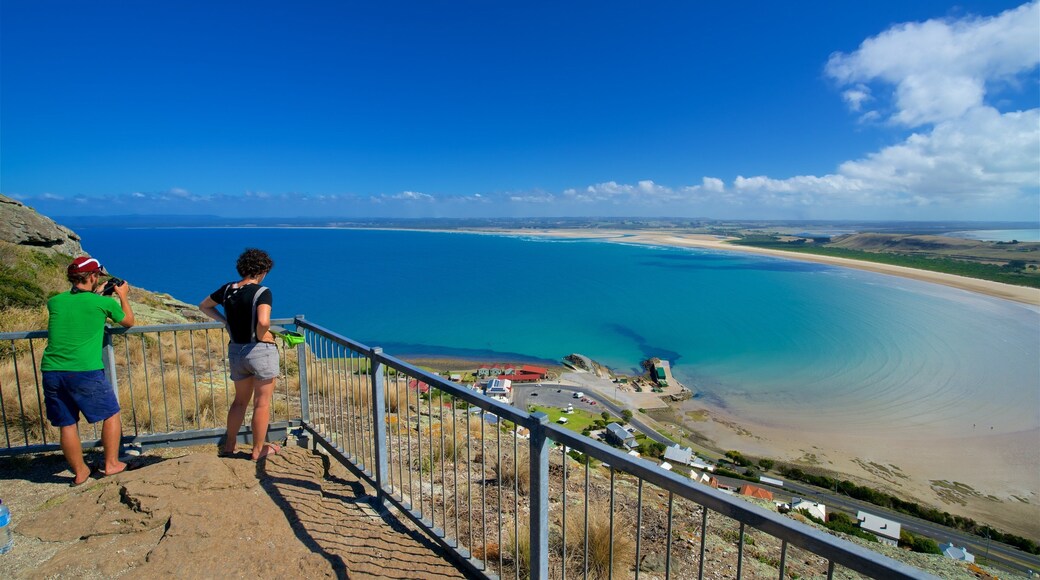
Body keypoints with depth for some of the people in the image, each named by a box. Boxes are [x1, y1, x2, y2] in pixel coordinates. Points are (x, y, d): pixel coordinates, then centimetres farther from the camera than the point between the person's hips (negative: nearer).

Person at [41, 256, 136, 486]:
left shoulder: (55, 301, 8)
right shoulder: (104, 302, -4)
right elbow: (129, 322, 15)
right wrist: (123, 296, 26)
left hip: (51, 372, 5)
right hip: (85, 372, -5)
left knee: (67, 424, 14)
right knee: (111, 414, 14)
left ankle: (80, 472, 26)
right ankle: (111, 464, 20)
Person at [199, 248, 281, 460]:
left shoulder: (227, 289, 3)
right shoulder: (262, 292, -17)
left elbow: (204, 306, 21)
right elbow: (263, 322, -32)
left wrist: (224, 321, 13)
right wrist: (261, 337, -13)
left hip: (236, 351, 7)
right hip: (261, 350, -7)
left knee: (240, 400, 24)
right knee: (262, 403, 8)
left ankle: (229, 445, 36)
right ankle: (258, 450, 18)